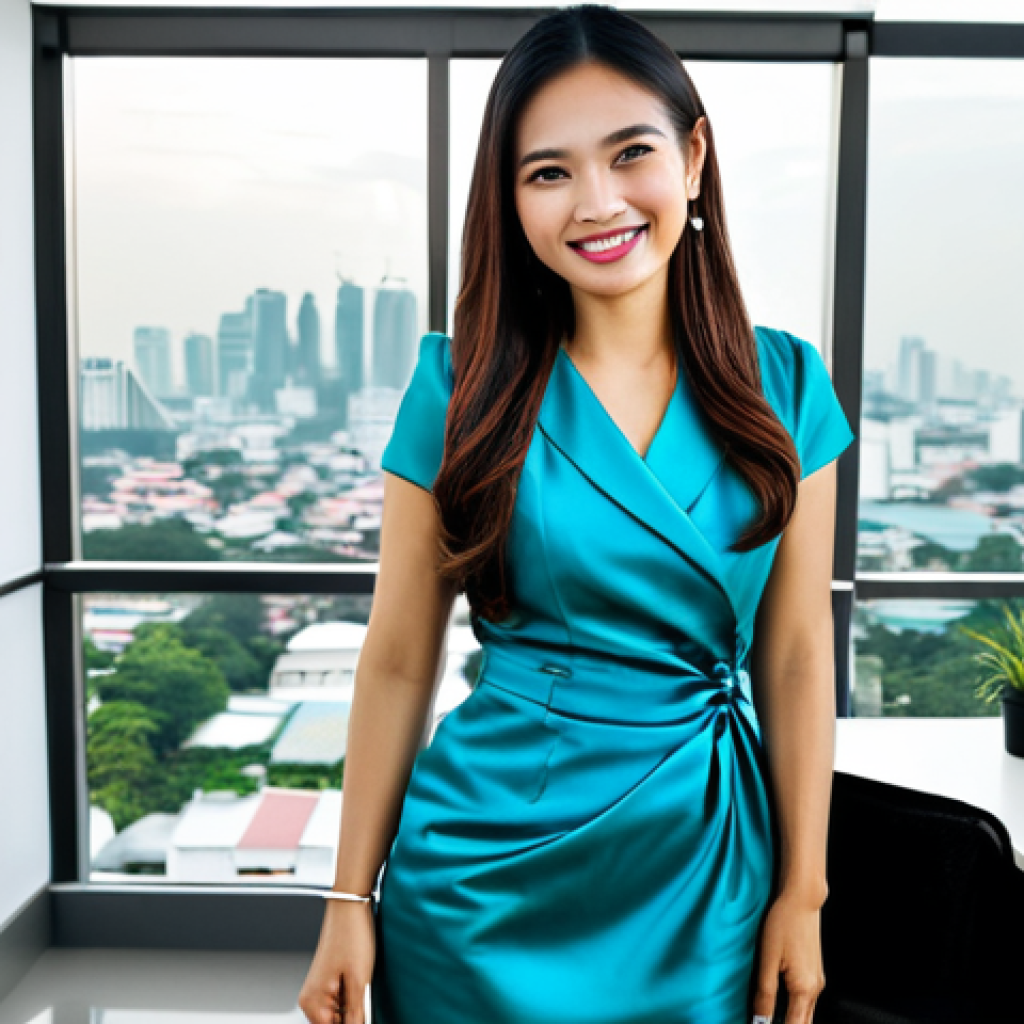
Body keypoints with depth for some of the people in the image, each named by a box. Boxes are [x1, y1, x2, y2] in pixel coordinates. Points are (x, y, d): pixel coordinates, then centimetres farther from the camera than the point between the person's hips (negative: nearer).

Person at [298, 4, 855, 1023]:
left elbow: (794, 655, 1)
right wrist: (350, 902, 0)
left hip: (705, 872, 2)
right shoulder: (462, 386, -8)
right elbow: (399, 661, -4)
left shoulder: (785, 384, -3)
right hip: (491, 863, -1)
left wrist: (801, 894, 3)